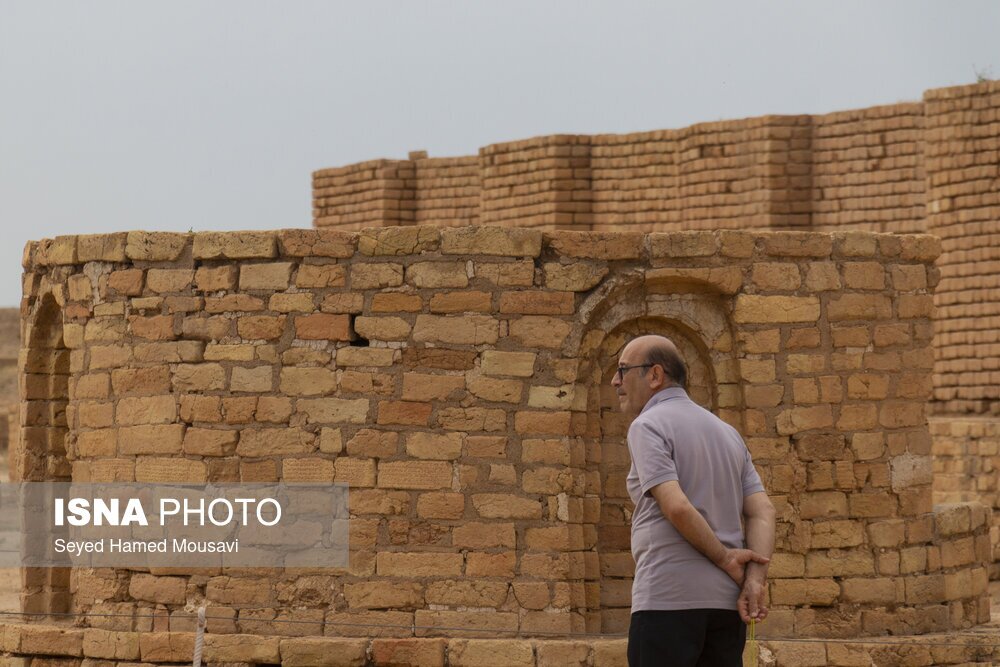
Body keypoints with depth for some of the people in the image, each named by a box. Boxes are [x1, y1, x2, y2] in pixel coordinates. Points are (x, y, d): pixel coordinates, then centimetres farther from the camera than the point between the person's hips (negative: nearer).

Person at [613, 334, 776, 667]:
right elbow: (763, 512, 8)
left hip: (668, 598, -7)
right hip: (726, 601, 7)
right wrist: (755, 580, -5)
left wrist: (725, 558, -6)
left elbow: (676, 506, -17)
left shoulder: (648, 426, -4)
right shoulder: (727, 433, 19)